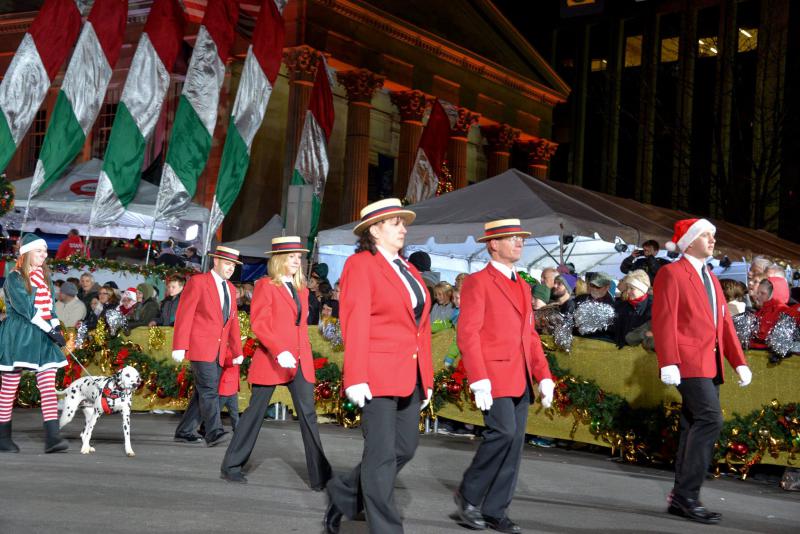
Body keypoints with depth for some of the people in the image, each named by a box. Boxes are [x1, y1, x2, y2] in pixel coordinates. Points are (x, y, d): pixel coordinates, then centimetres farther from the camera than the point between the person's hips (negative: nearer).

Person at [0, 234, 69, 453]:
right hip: (18, 335, -6)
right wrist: (50, 330, -19)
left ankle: (52, 436, -12)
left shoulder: (44, 276, 16)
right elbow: (25, 308, -15)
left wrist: (56, 328, -2)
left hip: (43, 336, 6)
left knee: (48, 385, -6)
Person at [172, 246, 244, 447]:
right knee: (209, 390, -15)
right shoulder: (197, 282, -5)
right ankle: (214, 432, -20)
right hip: (200, 346, -7)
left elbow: (233, 322, 19)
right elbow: (184, 315, -10)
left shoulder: (230, 288, 16)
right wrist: (179, 347, -16)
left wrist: (238, 351, 15)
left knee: (203, 393, 7)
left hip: (218, 351, 7)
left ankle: (184, 431, 15)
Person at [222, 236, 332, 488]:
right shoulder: (266, 285, -4)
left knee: (308, 414, -1)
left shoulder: (301, 289, 15)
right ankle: (231, 466, 18)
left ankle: (320, 476, -2)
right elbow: (258, 324, -12)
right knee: (256, 411, 3)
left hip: (300, 361, 5)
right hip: (271, 360, -5)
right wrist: (279, 351, -23)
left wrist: (304, 357, 13)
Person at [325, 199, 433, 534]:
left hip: (411, 375, 8)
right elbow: (355, 325, -12)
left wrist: (427, 378, 14)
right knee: (382, 455, -3)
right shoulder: (361, 265, -4)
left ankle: (345, 492, 28)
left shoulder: (410, 271, 18)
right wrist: (356, 378, -18)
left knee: (406, 447, 11)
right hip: (379, 373, -8)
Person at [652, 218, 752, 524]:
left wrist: (739, 362, 9)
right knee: (710, 419, -18)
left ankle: (681, 499, 13)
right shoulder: (672, 273, -3)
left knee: (696, 427, 7)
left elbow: (724, 323, 19)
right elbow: (663, 321, -11)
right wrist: (668, 364, -20)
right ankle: (687, 496, -13)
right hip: (688, 362, -8)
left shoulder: (711, 279, 22)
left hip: (710, 364, 8)